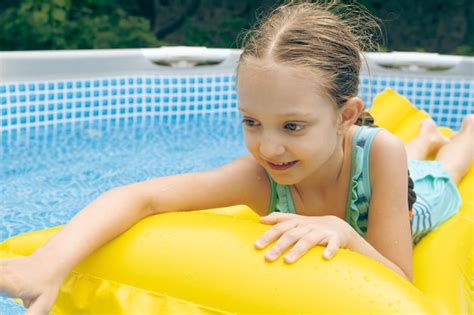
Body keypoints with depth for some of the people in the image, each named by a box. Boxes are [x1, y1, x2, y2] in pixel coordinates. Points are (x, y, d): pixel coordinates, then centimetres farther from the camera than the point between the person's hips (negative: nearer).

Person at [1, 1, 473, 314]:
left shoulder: (380, 152, -51)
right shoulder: (262, 175, -48)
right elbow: (139, 197, -56)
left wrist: (342, 232, -65)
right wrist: (49, 264, -72)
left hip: (414, 193, -1)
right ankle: (425, 134, 72)